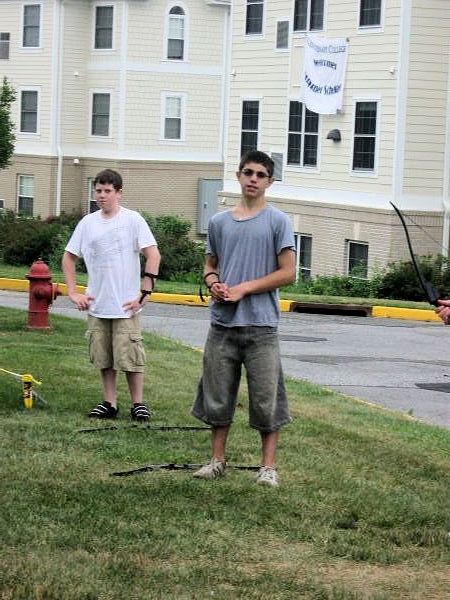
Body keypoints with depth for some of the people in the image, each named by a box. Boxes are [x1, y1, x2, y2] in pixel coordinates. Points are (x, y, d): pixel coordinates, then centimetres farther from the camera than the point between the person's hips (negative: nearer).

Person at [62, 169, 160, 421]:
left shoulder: (132, 220, -6)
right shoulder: (88, 222, 6)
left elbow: (153, 255, -10)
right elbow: (69, 258, 14)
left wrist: (144, 293, -14)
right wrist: (74, 293, 4)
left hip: (126, 305, -4)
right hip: (97, 305, 4)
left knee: (130, 357, -2)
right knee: (104, 358, 10)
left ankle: (138, 404, 10)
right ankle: (110, 404, 19)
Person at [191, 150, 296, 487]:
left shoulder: (278, 222, -1)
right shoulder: (219, 222, 12)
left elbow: (287, 273, -5)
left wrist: (243, 288, -11)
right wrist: (214, 283, -2)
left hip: (261, 324, -4)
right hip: (222, 324, 4)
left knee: (266, 399, -1)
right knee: (217, 396, 8)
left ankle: (269, 466, 7)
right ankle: (218, 460, 19)